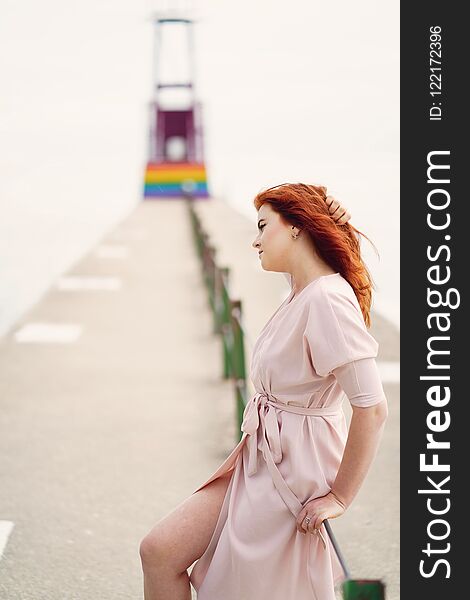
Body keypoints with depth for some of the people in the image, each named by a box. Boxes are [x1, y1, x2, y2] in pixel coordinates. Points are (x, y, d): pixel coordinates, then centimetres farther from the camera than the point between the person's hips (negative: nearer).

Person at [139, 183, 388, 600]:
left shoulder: (328, 300, -22)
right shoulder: (301, 295, 9)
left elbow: (372, 408, -24)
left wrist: (340, 497, -17)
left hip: (295, 472, -8)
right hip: (258, 463, 8)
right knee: (159, 552, 0)